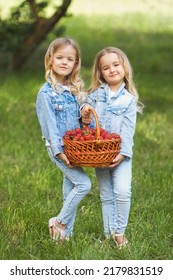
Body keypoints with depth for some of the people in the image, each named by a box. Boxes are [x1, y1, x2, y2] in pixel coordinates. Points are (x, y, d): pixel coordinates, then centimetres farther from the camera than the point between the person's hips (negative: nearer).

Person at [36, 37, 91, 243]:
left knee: (70, 191, 8)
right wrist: (59, 151, -18)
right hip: (58, 147, -7)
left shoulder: (74, 89, 8)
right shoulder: (46, 92, -12)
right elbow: (49, 124, -15)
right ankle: (59, 222, -2)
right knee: (84, 184, -16)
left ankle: (65, 235, 16)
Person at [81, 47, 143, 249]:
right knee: (106, 196, 10)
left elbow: (128, 130, -8)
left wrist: (122, 153, -17)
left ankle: (119, 232, -3)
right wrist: (85, 112, -15)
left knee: (122, 191, -18)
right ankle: (108, 233, 18)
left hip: (120, 153, -2)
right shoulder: (96, 94, 2)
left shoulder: (128, 99, -4)